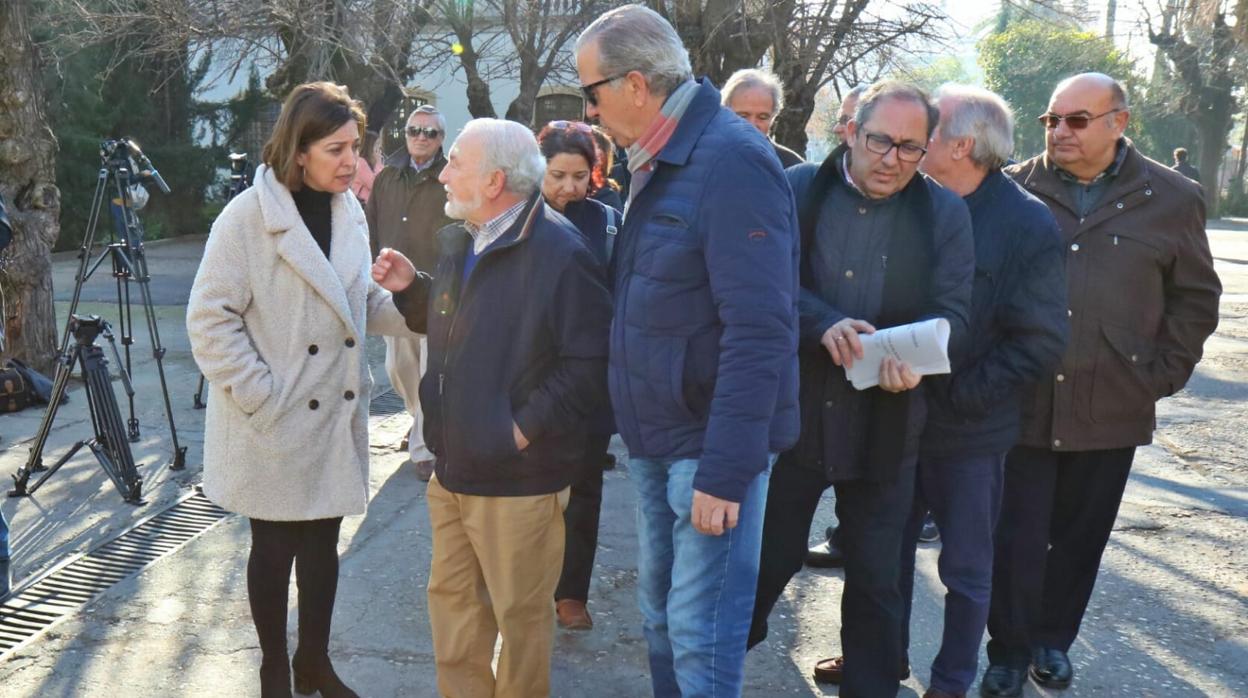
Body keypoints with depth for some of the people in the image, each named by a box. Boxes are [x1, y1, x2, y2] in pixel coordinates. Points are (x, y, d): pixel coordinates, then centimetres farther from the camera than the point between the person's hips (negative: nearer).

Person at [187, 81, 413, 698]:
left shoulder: (349, 211, 3)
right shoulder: (248, 216, -17)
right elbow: (209, 318, -16)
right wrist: (260, 396, -20)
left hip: (336, 414, 6)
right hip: (275, 422, -5)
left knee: (323, 540, 15)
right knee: (275, 547, 9)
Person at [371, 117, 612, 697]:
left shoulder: (559, 253, -19)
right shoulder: (457, 242, 10)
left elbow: (591, 362, -22)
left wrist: (526, 427, -20)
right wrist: (409, 289, 5)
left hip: (518, 478, -8)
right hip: (453, 466, 8)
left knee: (520, 613, 8)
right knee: (451, 599, 19)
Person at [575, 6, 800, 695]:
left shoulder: (732, 160, -18)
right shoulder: (656, 162, 10)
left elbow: (758, 332, -23)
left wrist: (724, 470, -23)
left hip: (710, 444, -8)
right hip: (655, 437, 9)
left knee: (700, 636, -1)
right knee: (660, 615, 18)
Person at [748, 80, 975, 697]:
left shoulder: (944, 213, 2)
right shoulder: (796, 190, -1)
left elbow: (951, 309, -3)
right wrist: (825, 324, -27)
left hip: (885, 422, 1)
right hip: (791, 411, -1)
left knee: (875, 574, 13)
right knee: (768, 553, 11)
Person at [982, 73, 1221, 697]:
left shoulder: (1172, 199, 2)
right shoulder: (1015, 189, 1)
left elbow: (1196, 297, 9)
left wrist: (1163, 374, 2)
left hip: (1111, 411, 1)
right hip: (1021, 404, -1)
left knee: (1079, 537, 14)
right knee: (1016, 538, 3)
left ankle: (1053, 640, 32)